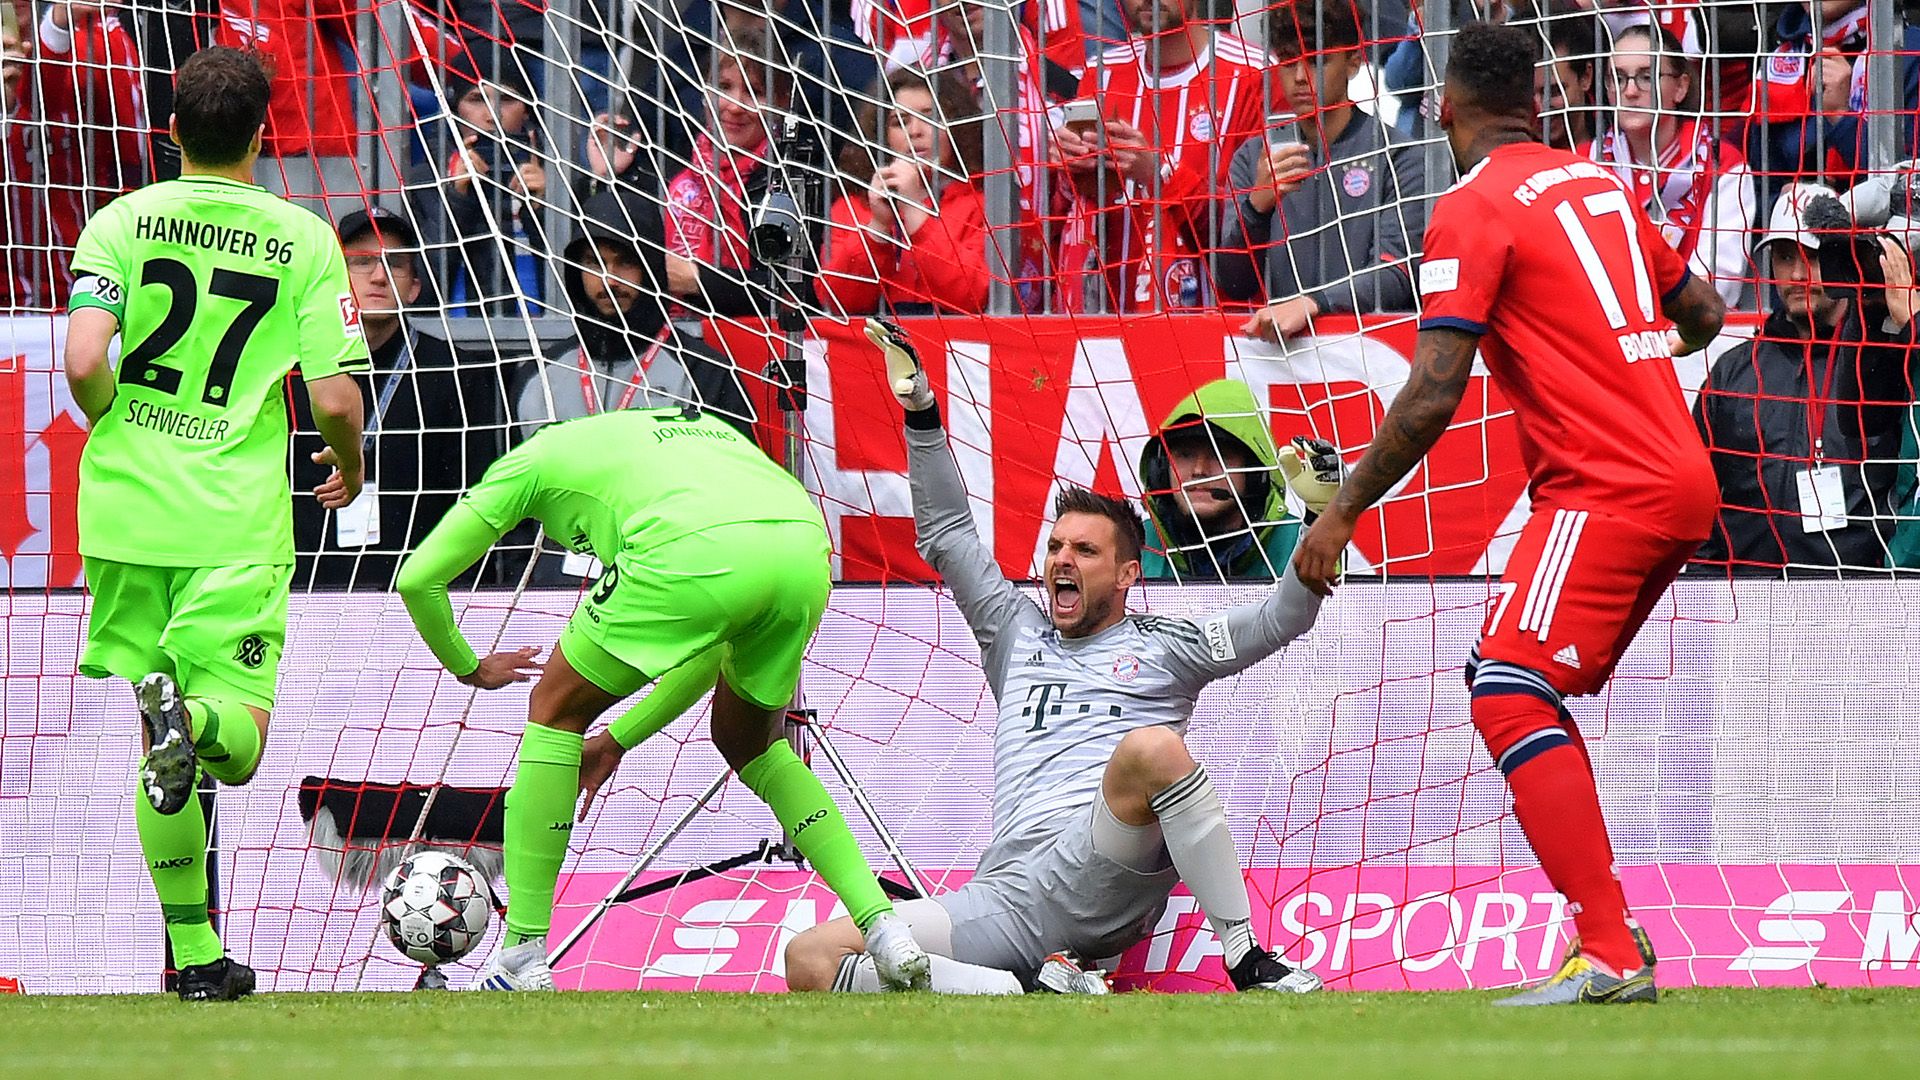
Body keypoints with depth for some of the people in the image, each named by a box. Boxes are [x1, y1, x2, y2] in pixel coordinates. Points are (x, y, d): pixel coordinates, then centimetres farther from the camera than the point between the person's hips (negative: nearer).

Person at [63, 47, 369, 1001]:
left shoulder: (121, 223, -1)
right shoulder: (303, 240, -2)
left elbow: (84, 364, -12)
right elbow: (335, 397, -6)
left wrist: (113, 424, 11)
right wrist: (348, 467, 16)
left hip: (128, 504, 2)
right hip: (238, 521, -2)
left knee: (161, 759, 11)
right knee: (238, 741, 2)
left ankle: (196, 956, 9)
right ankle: (190, 721, -35)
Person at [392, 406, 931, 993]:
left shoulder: (534, 456, 30)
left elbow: (418, 578, 29)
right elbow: (714, 648, 44)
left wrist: (468, 668, 47)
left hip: (695, 558, -6)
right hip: (806, 553, 6)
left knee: (556, 708, 17)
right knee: (750, 745, 31)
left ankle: (522, 957, 15)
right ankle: (883, 927, 21)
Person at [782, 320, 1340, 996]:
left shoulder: (1163, 649, 18)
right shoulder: (1018, 636, 30)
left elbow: (1284, 617, 13)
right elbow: (946, 535, 32)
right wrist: (919, 411, 25)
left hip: (1107, 881, -4)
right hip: (1010, 902, 4)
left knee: (1152, 747, -38)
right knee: (810, 960, -17)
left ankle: (1249, 961, -27)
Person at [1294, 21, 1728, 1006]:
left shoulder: (1472, 211, -8)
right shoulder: (1599, 184, 15)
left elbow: (1431, 398, -15)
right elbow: (1700, 315, 27)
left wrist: (1342, 513, -8)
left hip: (1602, 488, -9)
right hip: (1681, 482, 9)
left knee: (1510, 696, -13)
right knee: (1514, 686, 16)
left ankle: (1610, 954, -24)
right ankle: (1605, 933, 10)